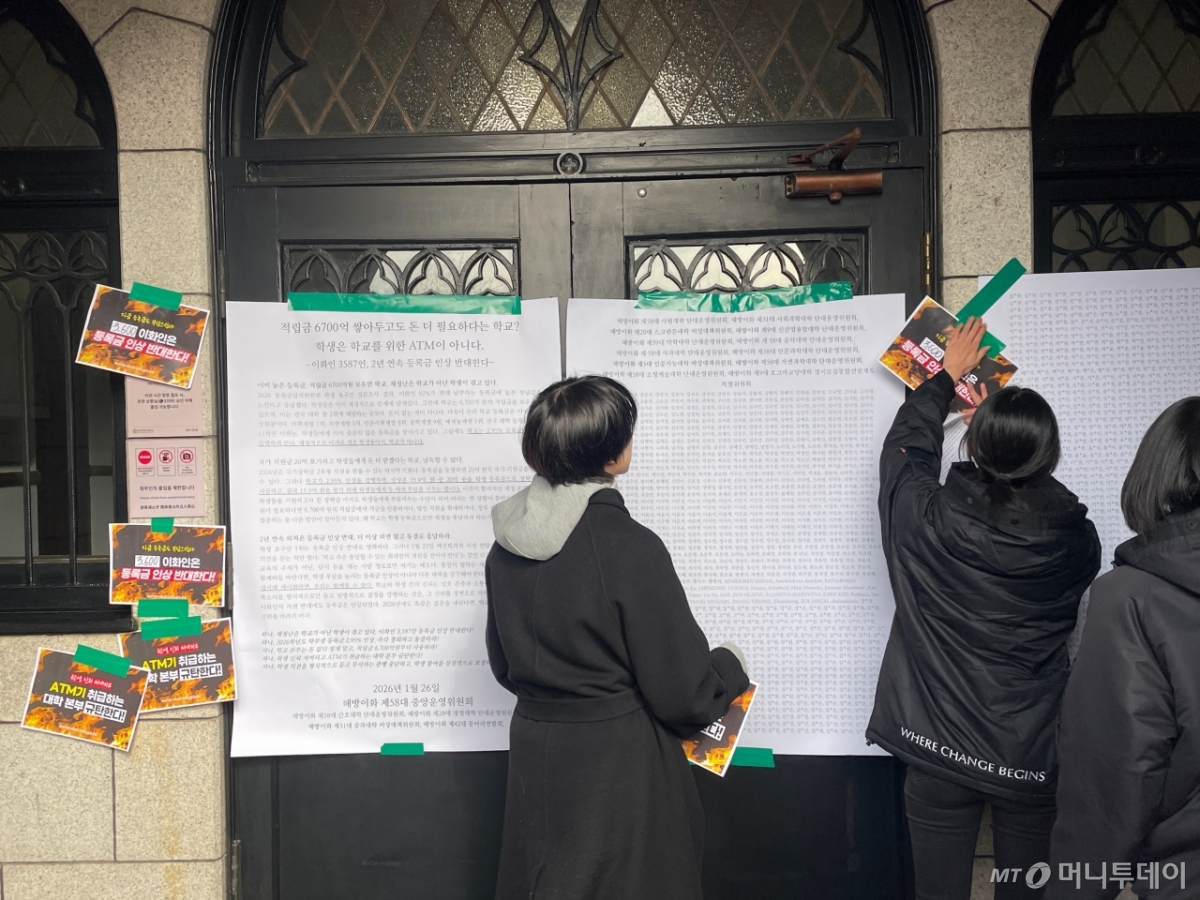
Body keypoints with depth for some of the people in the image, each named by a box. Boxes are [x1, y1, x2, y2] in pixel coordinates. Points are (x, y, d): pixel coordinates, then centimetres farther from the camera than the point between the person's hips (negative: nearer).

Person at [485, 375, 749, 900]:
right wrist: (729, 666, 3)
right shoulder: (629, 548, -24)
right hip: (619, 771, -6)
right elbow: (684, 694, -17)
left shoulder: (507, 545, -3)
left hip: (533, 757, 6)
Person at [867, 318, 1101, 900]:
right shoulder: (1077, 540, -13)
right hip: (1036, 761, 2)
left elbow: (906, 445, 2)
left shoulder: (928, 519, -18)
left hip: (940, 749, -1)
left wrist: (947, 374, 17)